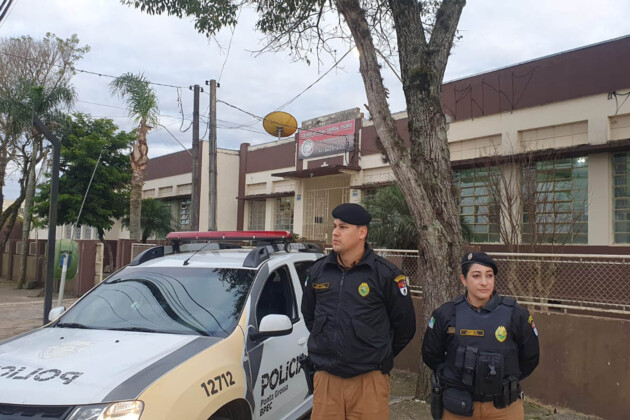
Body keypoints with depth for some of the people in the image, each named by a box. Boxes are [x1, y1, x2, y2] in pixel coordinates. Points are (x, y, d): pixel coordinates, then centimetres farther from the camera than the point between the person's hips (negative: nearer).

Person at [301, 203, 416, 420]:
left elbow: (405, 325, 1)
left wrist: (379, 356, 9)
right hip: (325, 377, 3)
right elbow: (308, 314, 19)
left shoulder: (385, 273, -9)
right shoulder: (318, 270, 3)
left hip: (369, 380, -3)